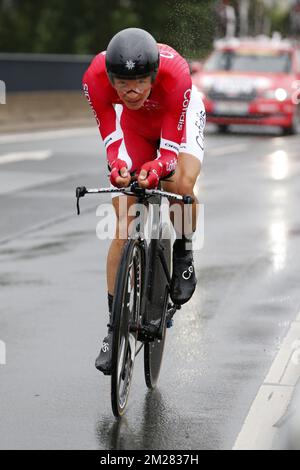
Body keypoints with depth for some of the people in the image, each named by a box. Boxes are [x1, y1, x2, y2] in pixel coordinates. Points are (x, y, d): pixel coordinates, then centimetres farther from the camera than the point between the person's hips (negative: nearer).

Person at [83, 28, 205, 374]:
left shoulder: (174, 72, -41)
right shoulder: (96, 77, -35)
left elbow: (172, 145, -35)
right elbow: (111, 135, -25)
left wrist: (156, 169, -55)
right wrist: (118, 165, -46)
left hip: (180, 120, -2)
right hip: (135, 126, 2)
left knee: (181, 183, -34)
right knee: (125, 227, -7)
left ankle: (183, 254, -3)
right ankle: (114, 326, 1)